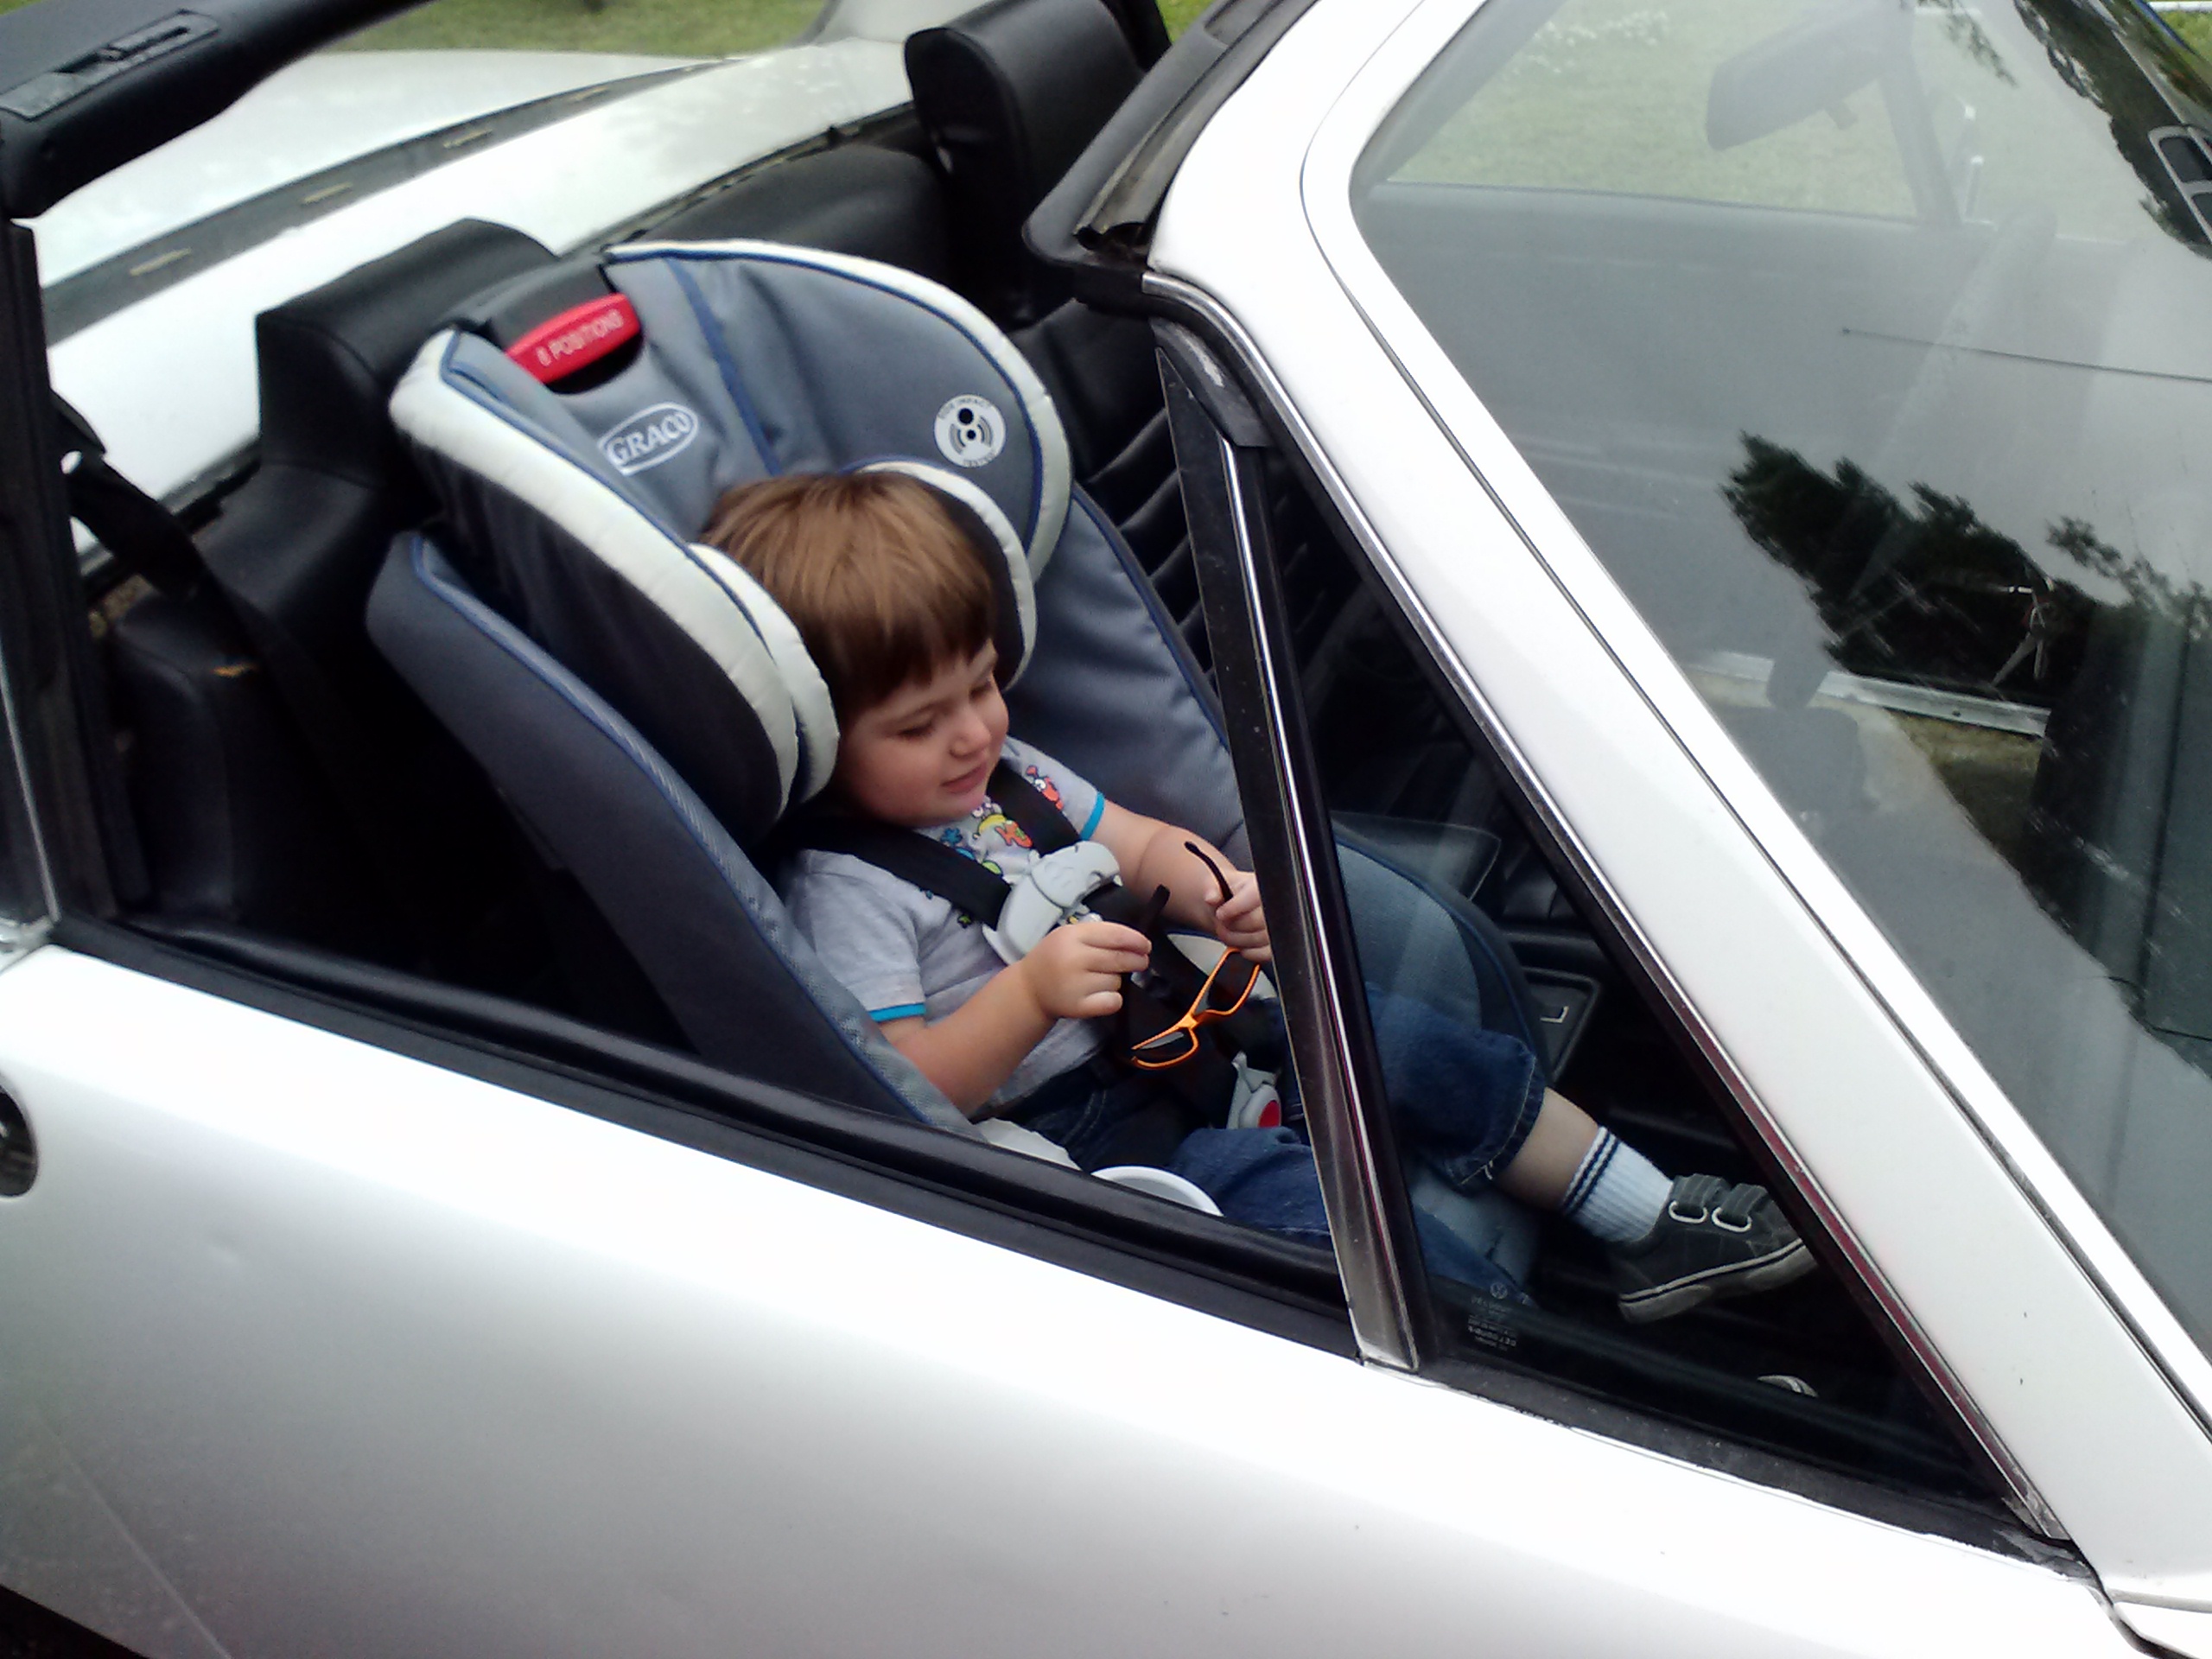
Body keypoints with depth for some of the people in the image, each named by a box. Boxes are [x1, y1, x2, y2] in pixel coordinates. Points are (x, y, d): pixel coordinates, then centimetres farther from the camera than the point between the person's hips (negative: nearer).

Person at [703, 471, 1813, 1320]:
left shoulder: (1004, 771, 7)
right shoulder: (843, 894, -17)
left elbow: (1144, 848, 15)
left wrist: (1215, 895, -7)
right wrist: (1031, 996, -34)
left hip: (1157, 1031, 8)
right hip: (1070, 1130, -8)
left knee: (1400, 1042, 2)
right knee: (1294, 1191, -28)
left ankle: (1656, 1229, 15)